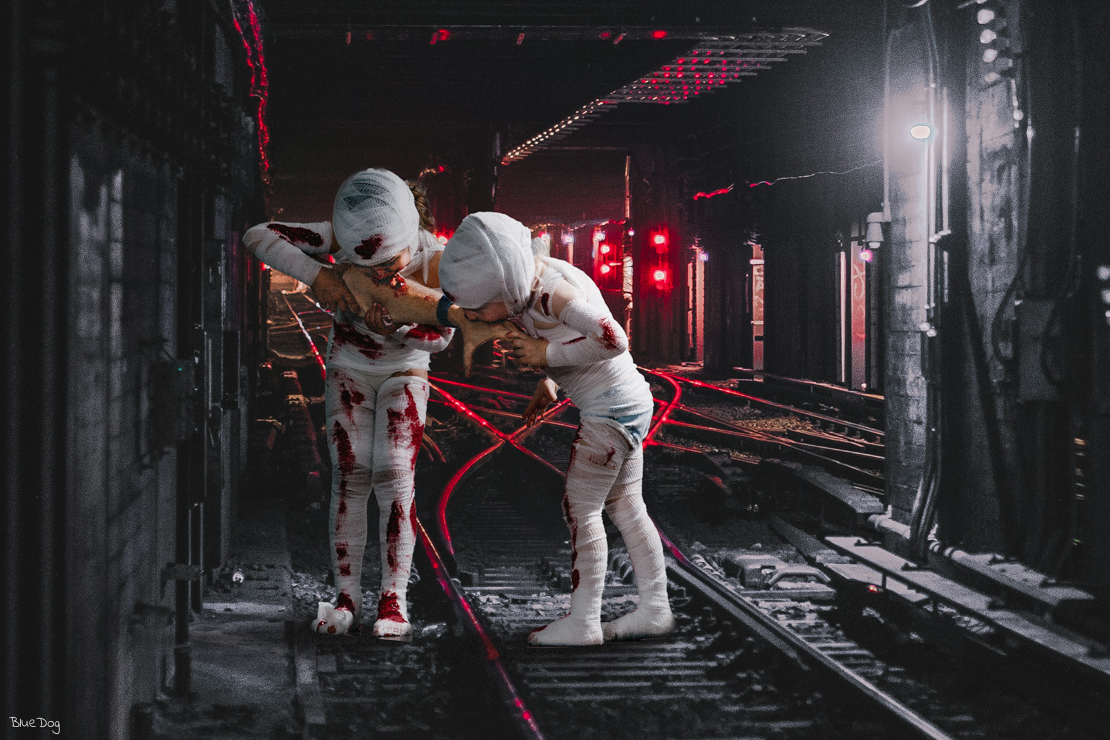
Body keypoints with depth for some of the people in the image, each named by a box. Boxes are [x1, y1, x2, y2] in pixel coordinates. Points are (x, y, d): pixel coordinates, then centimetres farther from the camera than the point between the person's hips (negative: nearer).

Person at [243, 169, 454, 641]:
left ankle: (393, 601, -6)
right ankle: (346, 598, 1)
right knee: (350, 474, -5)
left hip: (404, 372, -1)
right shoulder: (340, 238, -29)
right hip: (348, 369, 1)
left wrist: (394, 329, -35)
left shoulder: (435, 260, -29)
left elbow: (441, 335, -16)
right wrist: (316, 276, -40)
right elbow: (257, 235, -31)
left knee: (394, 475, -11)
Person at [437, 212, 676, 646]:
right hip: (623, 404, 10)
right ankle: (655, 609, 21)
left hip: (611, 409, -10)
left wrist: (546, 354, -23)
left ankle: (583, 621, 1)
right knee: (624, 506, 14)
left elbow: (613, 340, -31)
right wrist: (547, 382, 15)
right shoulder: (533, 281, 3)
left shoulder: (554, 293, -26)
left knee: (580, 508, -3)